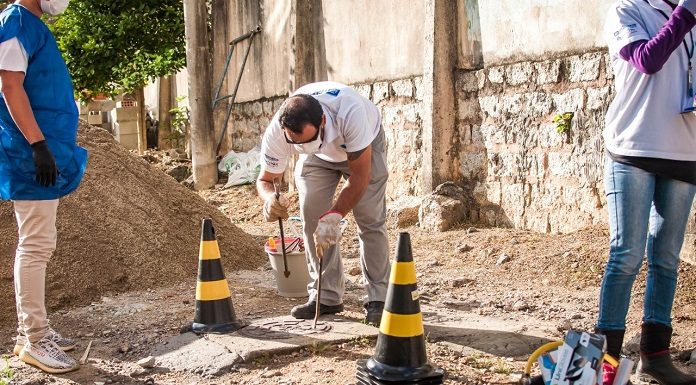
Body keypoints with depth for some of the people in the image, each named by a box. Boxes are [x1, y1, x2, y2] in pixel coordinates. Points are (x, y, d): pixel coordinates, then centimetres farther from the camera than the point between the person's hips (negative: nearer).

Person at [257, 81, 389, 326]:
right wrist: (269, 200, -43)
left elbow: (360, 175, -35)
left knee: (370, 220, -13)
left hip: (363, 146, -3)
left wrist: (334, 216, -40)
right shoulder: (275, 133, -35)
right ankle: (326, 297, 2)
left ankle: (377, 299, -4)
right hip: (318, 157, 3)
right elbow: (265, 179, -19)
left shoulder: (350, 112, -45)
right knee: (311, 217, -9)